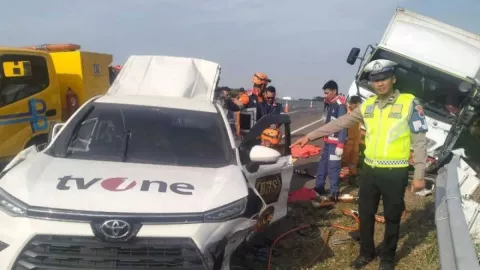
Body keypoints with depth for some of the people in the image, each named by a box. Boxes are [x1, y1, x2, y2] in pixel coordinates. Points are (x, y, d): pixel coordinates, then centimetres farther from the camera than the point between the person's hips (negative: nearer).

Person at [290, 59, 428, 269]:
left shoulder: (409, 103, -8)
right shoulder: (368, 105, 5)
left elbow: (419, 141, -7)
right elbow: (340, 123, 10)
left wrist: (419, 175, -9)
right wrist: (310, 136, 7)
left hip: (395, 173, -4)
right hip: (369, 170, 4)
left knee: (392, 218, 11)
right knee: (365, 215, 16)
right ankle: (366, 252, 36)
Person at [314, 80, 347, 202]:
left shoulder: (340, 105, -14)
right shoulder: (332, 104, 14)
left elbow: (343, 126, -19)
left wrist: (340, 144, -23)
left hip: (335, 142, -9)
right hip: (328, 141, 9)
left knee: (333, 167, -6)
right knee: (323, 164, 15)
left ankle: (334, 192, 2)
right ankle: (319, 187, 26)